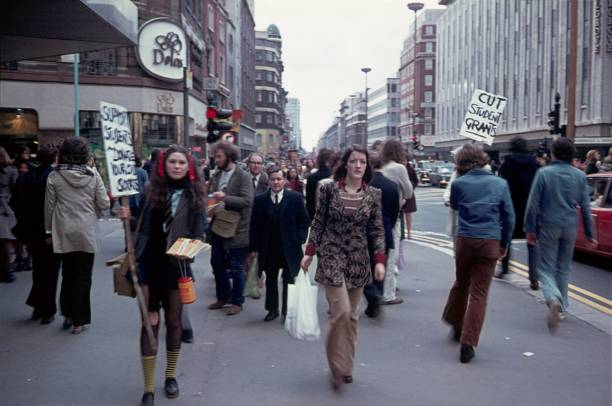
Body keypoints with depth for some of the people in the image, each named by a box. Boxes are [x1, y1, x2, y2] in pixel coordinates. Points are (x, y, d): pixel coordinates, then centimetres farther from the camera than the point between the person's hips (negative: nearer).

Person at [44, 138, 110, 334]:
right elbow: (104, 203, -6)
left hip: (64, 233, 1)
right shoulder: (92, 175, -7)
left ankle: (68, 314, 28)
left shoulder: (54, 176, -7)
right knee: (83, 276, 7)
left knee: (68, 274, 18)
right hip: (87, 232, -1)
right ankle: (79, 321, 9)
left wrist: (49, 229, 10)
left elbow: (49, 206, -2)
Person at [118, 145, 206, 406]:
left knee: (173, 320, 14)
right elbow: (139, 226, 7)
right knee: (150, 322, -1)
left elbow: (199, 233, 0)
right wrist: (127, 217, -12)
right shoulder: (151, 190, 1)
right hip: (149, 264, 0)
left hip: (177, 266, 0)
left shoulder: (194, 194, -1)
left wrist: (194, 244, -18)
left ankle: (171, 375, 34)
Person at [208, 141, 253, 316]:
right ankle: (223, 296, 31)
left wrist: (225, 198, -28)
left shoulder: (243, 176, -11)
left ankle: (237, 301, 18)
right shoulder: (216, 175, 11)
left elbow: (247, 201, -20)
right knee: (217, 262, 14)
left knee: (236, 267, 3)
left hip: (235, 228, -7)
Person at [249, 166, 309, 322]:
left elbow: (304, 221, 3)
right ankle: (272, 309, 27)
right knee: (270, 280, 12)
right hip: (268, 249, 2)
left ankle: (287, 311, 17)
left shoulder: (296, 198, -1)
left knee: (289, 280, 4)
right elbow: (254, 225, 4)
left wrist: (300, 240, -6)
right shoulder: (260, 200, 2)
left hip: (289, 248, -2)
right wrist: (254, 247, 0)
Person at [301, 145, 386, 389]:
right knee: (341, 311, -12)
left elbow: (377, 230, 2)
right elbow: (318, 223, 2)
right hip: (331, 257, -3)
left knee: (352, 316, 10)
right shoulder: (330, 189, -4)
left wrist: (380, 260, -7)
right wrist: (309, 253, 0)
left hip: (358, 260, 3)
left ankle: (346, 365, 26)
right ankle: (338, 367, 6)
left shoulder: (373, 194, 1)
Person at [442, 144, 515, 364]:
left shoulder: (459, 184, -3)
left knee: (461, 284, 21)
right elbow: (509, 218, 5)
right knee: (479, 293, 3)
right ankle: (467, 343, 0)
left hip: (464, 240, 1)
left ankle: (456, 324, 40)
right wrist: (504, 244, 15)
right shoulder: (500, 184, 1)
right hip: (490, 243, 0)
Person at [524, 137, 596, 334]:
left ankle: (553, 299, -25)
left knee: (546, 268, 3)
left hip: (548, 227, -3)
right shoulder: (580, 176, 2)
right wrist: (589, 233, 9)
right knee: (564, 268, 18)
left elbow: (533, 204, -9)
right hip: (570, 228, 3)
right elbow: (586, 207, 3)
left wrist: (530, 229, -1)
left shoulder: (544, 173, -8)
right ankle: (561, 307, 26)